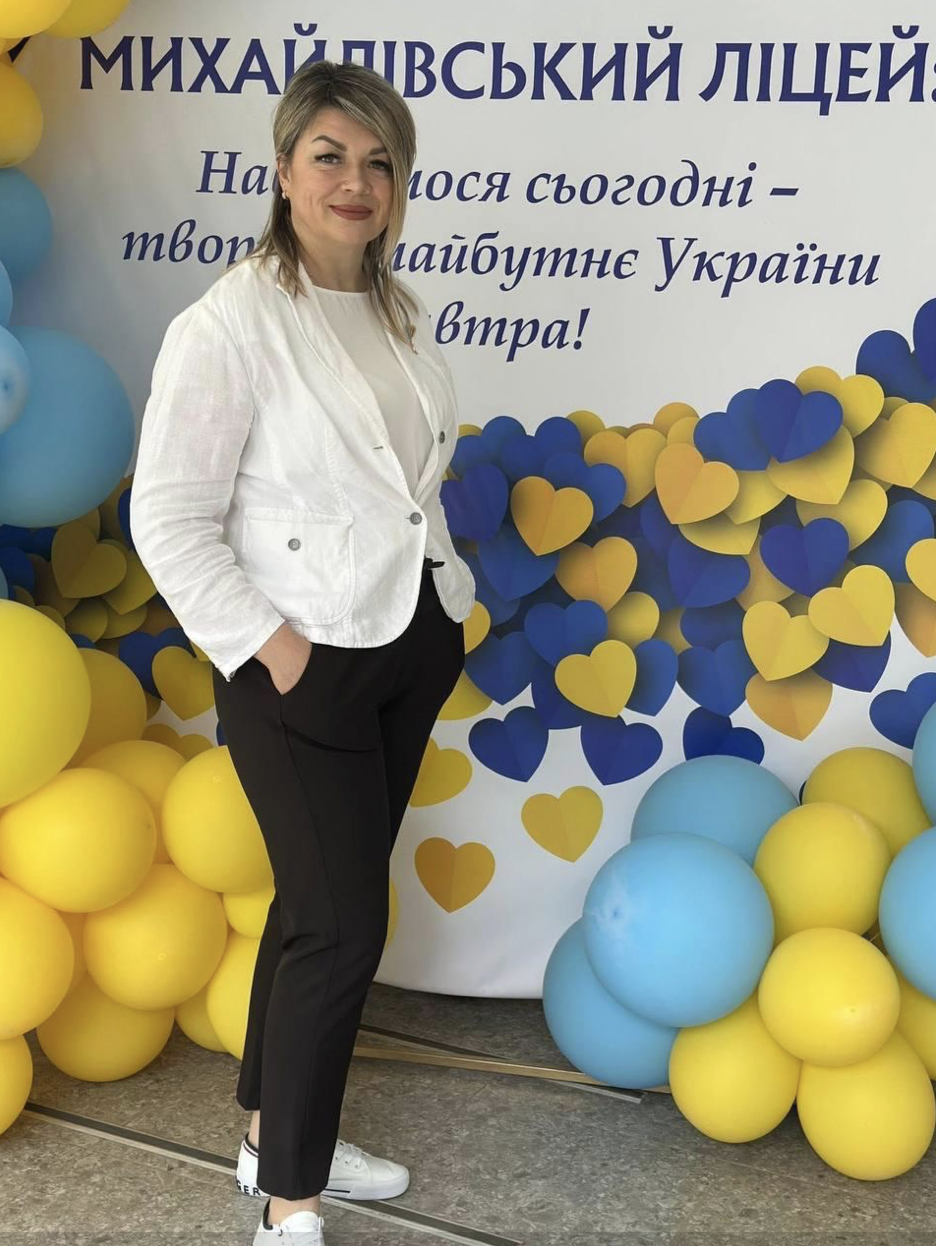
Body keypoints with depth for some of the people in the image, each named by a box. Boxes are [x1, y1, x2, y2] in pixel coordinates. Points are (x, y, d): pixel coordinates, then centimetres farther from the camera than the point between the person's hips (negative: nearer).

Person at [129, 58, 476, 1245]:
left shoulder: (399, 311, 9)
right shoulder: (229, 326, -15)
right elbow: (167, 519, -15)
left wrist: (448, 588, 10)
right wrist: (269, 646, -18)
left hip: (409, 651, 7)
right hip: (303, 664, -7)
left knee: (319, 903, 17)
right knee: (345, 924, -5)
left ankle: (275, 1132, 34)